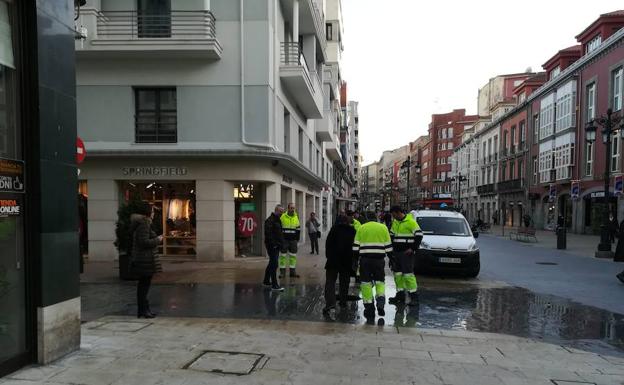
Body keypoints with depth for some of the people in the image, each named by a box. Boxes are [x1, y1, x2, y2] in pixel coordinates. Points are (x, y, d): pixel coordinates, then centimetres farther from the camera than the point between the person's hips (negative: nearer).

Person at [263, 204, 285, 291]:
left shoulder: (278, 220, 18)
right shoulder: (270, 220, -14)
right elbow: (268, 234, -21)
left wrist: (281, 244, 15)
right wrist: (273, 244, -22)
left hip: (276, 246, 10)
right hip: (272, 246, -10)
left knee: (272, 264, 17)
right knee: (274, 264, -11)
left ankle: (266, 281, 29)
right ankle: (274, 285, -10)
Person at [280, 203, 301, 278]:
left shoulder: (296, 217, 7)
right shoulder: (282, 217, -4)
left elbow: (298, 229, 14)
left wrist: (297, 238, 10)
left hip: (293, 240, 3)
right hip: (284, 240, -3)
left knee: (293, 255, 7)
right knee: (283, 255, 1)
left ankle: (292, 272, 14)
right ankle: (282, 272, 8)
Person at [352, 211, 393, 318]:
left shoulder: (361, 228, 6)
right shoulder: (383, 228, 7)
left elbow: (356, 246, 3)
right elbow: (388, 246, 7)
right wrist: (391, 257, 16)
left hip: (365, 259, -1)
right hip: (379, 259, 1)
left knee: (366, 283, 6)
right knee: (380, 281, 14)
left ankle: (369, 308, 7)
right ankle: (380, 302, -7)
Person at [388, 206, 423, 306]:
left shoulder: (410, 222, -10)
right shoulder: (395, 222, 14)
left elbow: (419, 235, -12)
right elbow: (391, 235, 25)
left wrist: (413, 249, -14)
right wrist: (392, 247, 14)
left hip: (407, 253, -8)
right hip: (397, 252, 8)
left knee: (408, 273, -10)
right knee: (397, 274, 9)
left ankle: (414, 296, -4)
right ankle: (400, 295, 18)